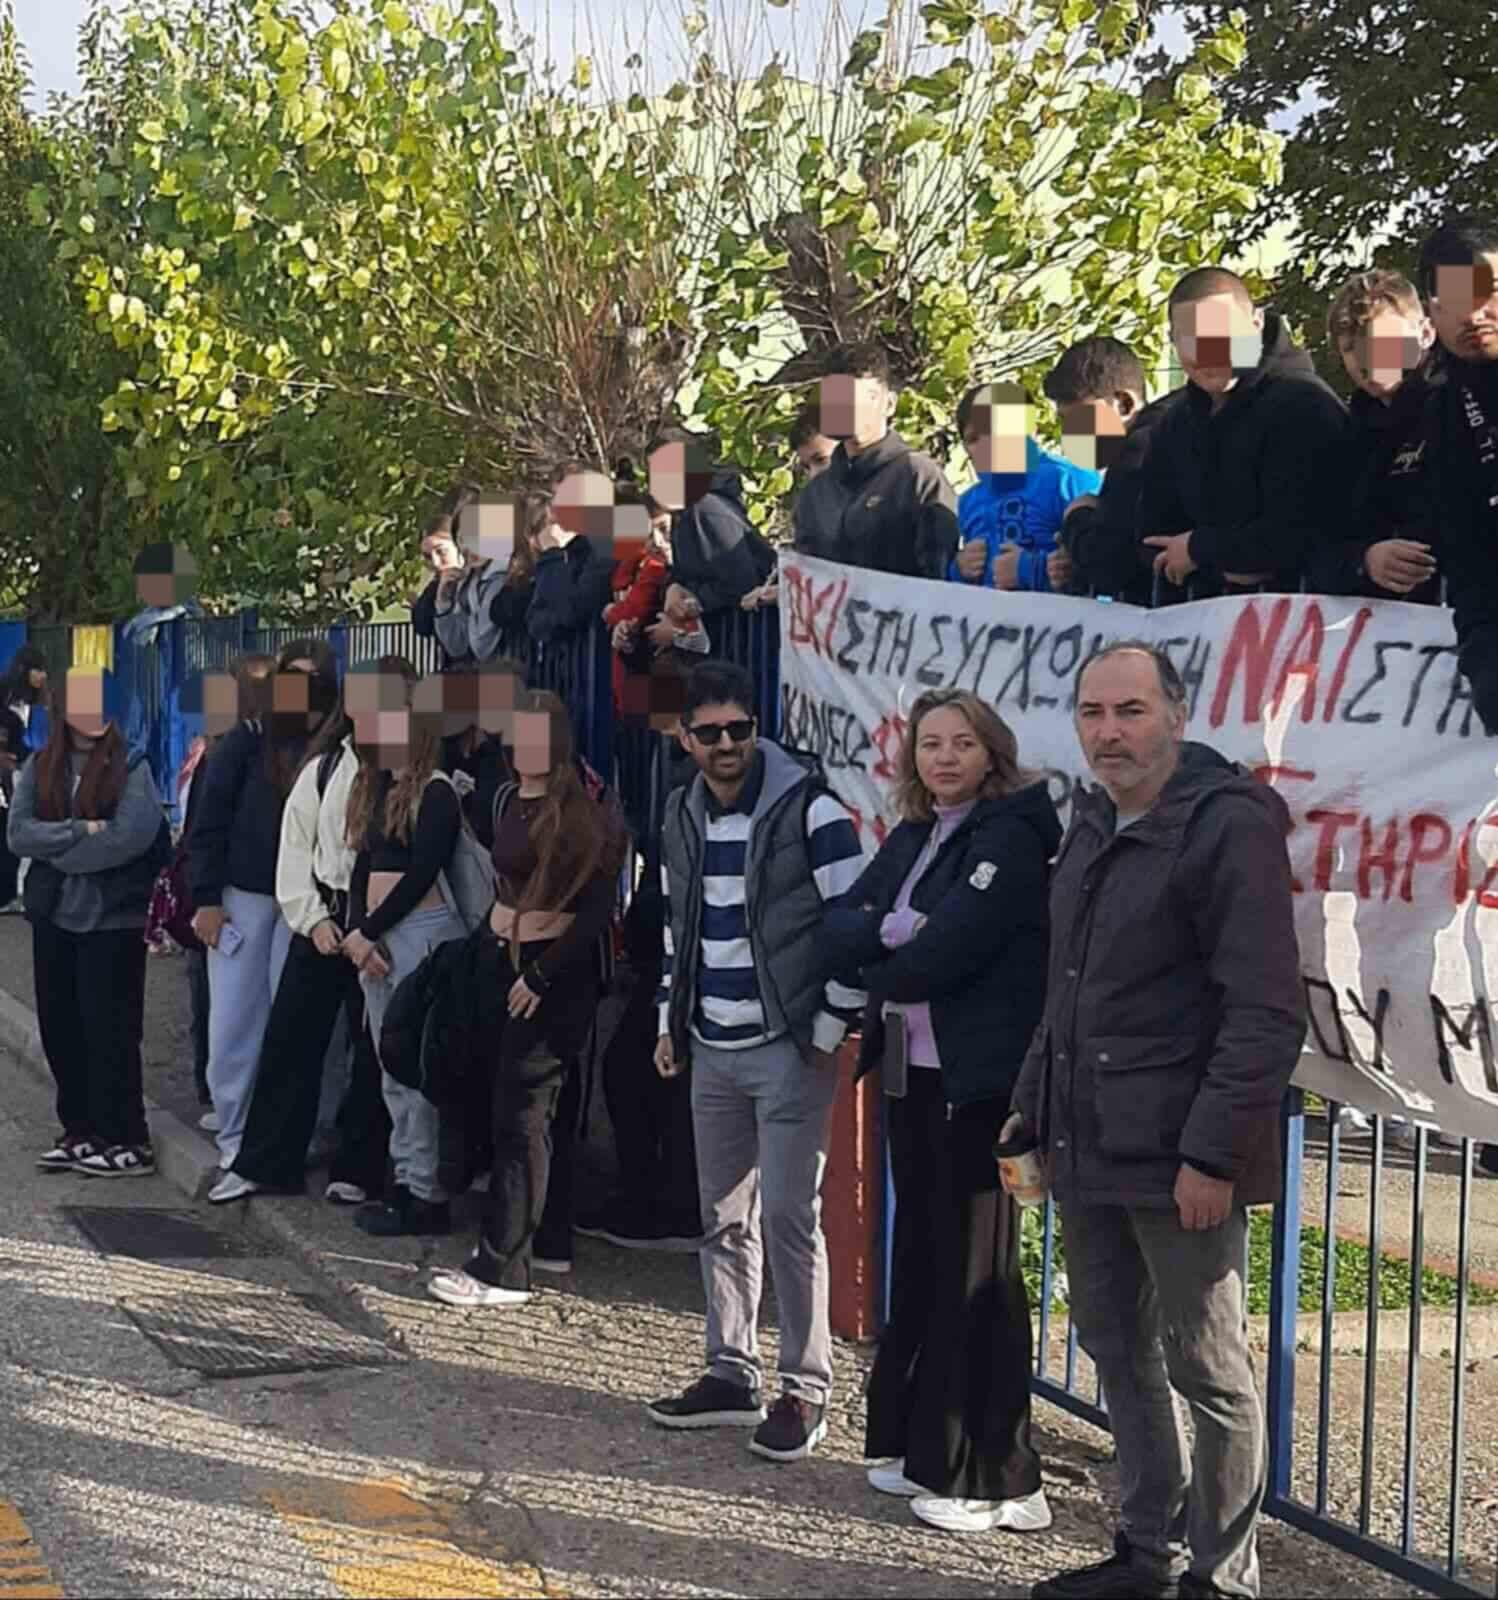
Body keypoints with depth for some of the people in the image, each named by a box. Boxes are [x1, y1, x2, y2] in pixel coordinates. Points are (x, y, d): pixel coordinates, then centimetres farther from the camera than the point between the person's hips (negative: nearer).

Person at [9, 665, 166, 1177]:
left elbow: (130, 837, -18)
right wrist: (82, 831, -17)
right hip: (53, 916, 5)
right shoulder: (40, 767, 7)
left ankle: (127, 1140, 8)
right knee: (60, 1029, 10)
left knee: (108, 1031, -1)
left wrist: (56, 848, -10)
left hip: (112, 919, -5)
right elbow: (18, 833, -4)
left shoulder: (131, 766, -6)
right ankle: (80, 1131, 22)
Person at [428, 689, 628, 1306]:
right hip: (498, 957, 8)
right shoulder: (506, 799, 9)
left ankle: (503, 1267, -3)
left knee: (521, 1113, -6)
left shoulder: (581, 812, -14)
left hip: (555, 971, -8)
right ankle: (547, 1237, 23)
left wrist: (541, 976, -16)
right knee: (515, 1106, 12)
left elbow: (598, 909, -15)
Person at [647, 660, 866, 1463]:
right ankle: (731, 1373, 22)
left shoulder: (809, 810, -12)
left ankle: (805, 1391, 5)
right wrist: (671, 1022, 17)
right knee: (723, 1217, 12)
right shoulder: (682, 817, 9)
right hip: (712, 1050, 7)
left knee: (788, 1217, -5)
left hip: (789, 1050, -6)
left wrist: (829, 1030, -12)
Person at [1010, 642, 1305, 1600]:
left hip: (1178, 1160, -8)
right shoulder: (1092, 826, 14)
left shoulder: (1230, 825, -13)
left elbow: (1268, 1011, -17)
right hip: (1089, 1150, 8)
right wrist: (1034, 1106, 18)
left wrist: (1212, 1152, -20)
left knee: (1206, 1369, 3)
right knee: (1119, 1354, 17)